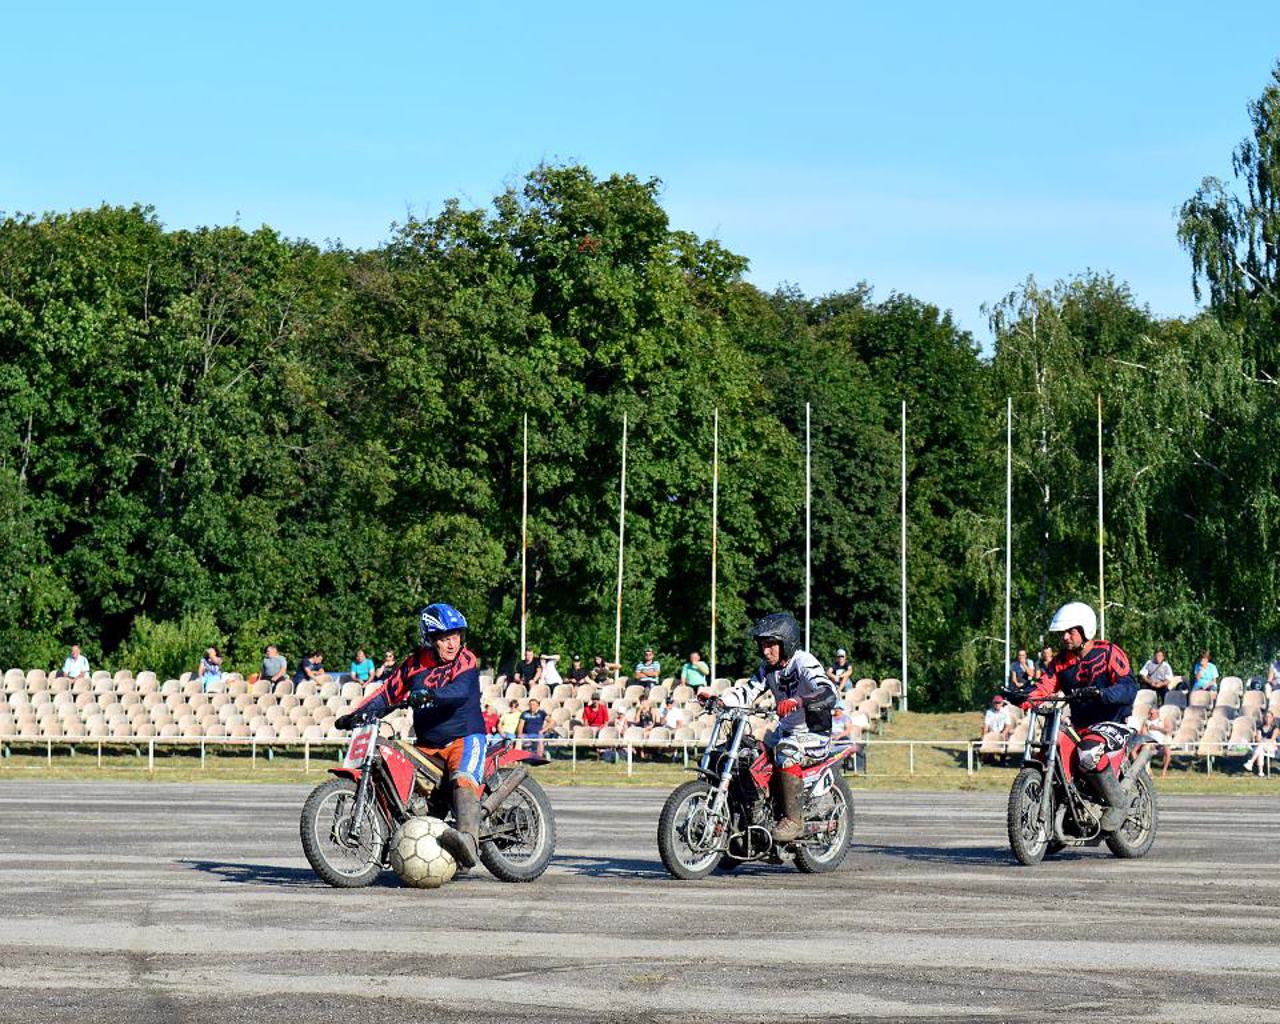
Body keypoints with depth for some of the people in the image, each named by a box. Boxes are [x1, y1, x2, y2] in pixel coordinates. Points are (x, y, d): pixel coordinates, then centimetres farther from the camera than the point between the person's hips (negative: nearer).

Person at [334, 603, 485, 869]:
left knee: (464, 779, -33)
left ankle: (468, 840, -54)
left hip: (464, 738, -6)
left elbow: (461, 690, -24)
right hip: (426, 746, 7)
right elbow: (388, 692, 14)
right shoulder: (413, 664, 11)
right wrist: (356, 715, 0)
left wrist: (430, 694, -43)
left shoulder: (465, 660, -4)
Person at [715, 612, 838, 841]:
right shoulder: (768, 667, 7)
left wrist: (799, 701, -52)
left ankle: (793, 820, -31)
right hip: (785, 731, 9)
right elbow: (747, 693, 5)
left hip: (814, 734, -8)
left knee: (785, 752, -35)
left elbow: (829, 693, -33)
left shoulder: (804, 662, -18)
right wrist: (717, 699, -13)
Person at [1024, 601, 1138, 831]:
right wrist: (1029, 698, -25)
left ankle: (1118, 803, -18)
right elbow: (1045, 684, -2)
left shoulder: (1109, 652, -7)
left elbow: (1130, 687, -18)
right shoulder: (1061, 660, 12)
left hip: (1112, 722, -7)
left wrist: (1102, 694, -36)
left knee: (1089, 753, -35)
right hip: (1079, 726, 7)